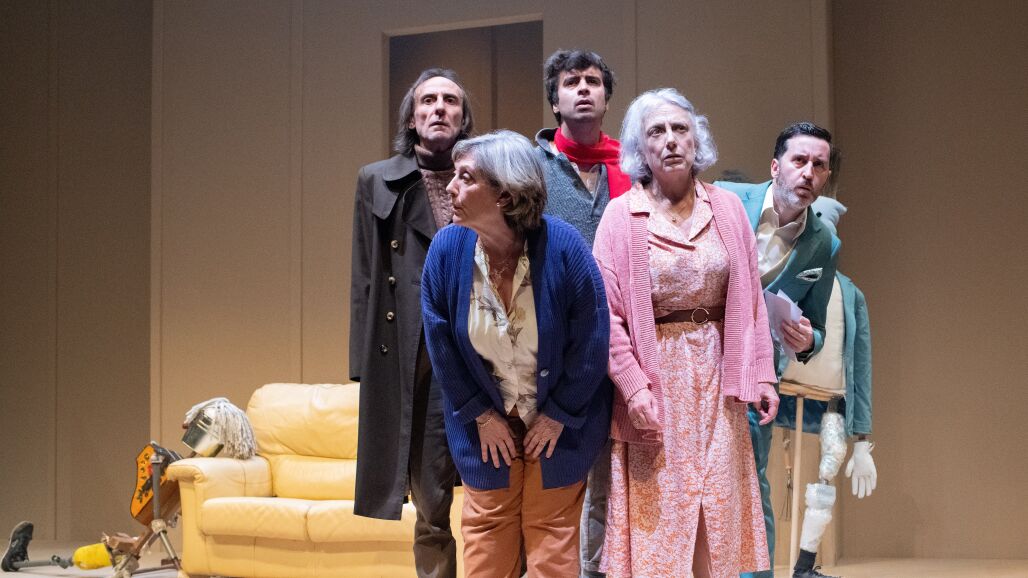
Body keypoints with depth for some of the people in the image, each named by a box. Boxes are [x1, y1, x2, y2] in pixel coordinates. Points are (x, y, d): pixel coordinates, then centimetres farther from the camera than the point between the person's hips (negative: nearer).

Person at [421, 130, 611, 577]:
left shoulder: (562, 245, -24)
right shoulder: (447, 249, -16)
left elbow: (591, 341, -14)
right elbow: (441, 343, -4)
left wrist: (559, 415, -9)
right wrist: (480, 414, -2)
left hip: (560, 423, -2)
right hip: (487, 424, 2)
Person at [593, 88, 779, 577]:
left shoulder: (726, 208, 6)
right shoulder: (622, 215, -3)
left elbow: (751, 302, 6)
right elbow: (607, 313, -7)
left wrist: (761, 376, 0)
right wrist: (633, 387, -15)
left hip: (715, 380, 3)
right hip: (653, 381, -3)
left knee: (719, 513, 5)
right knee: (657, 518, 0)